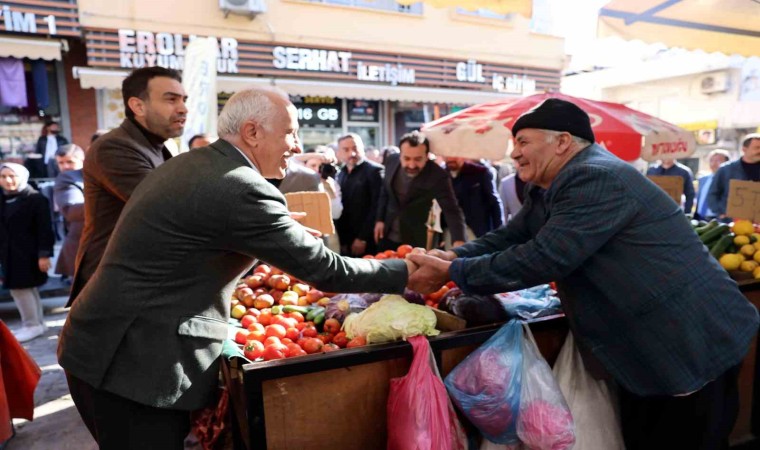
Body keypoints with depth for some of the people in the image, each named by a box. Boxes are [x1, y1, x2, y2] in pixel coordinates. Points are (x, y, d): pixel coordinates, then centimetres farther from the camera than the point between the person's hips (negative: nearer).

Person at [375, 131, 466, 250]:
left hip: (417, 242, -4)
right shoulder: (392, 161, -10)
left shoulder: (438, 176, -24)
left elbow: (452, 210, -29)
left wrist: (458, 241, -44)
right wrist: (380, 219, 5)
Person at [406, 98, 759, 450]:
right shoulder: (550, 187, 6)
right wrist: (453, 256, -13)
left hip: (693, 346, -9)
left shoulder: (597, 180, -27)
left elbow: (539, 259, -33)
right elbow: (510, 237, 4)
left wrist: (451, 273, -26)